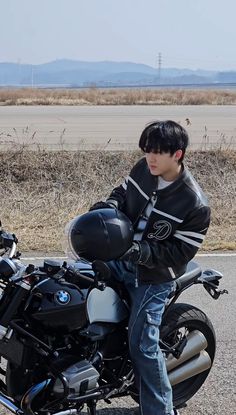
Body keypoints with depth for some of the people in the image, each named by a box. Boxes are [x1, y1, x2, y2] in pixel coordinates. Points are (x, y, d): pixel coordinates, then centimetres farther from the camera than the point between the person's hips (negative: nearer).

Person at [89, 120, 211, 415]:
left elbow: (180, 253, -20)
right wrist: (109, 205, -13)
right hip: (120, 258, 7)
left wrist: (140, 251, -31)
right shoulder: (143, 170, -7)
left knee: (143, 346, -8)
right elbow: (123, 192, 11)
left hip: (154, 276, -7)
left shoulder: (195, 205, -24)